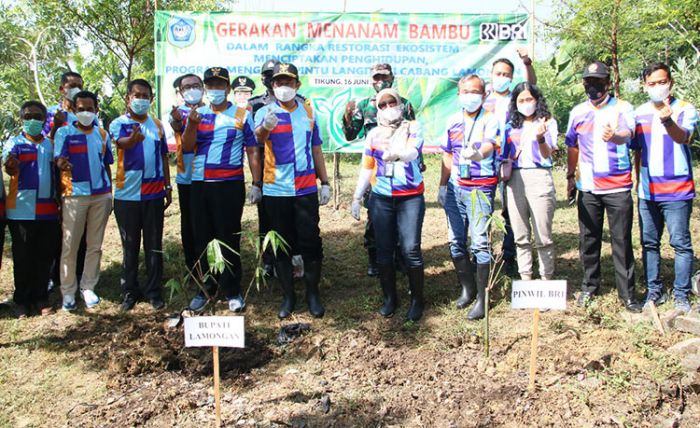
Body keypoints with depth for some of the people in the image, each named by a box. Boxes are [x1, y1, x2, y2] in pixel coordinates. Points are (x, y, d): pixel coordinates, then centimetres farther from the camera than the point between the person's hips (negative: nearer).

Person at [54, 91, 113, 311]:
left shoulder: (102, 134, 10)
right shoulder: (64, 133, 0)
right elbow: (58, 161, -11)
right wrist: (63, 164, -36)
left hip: (101, 195, 3)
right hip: (74, 196, -3)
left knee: (95, 245, 8)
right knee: (70, 246, 1)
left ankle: (88, 287, 18)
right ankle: (68, 292, 10)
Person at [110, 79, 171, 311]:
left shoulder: (157, 125, 10)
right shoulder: (119, 123, -2)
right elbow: (122, 142, -24)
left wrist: (168, 187, 12)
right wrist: (133, 138, -48)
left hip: (154, 193, 3)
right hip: (127, 194, -2)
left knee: (154, 245, 6)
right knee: (130, 246, 6)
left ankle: (154, 290, 15)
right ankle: (130, 291, 17)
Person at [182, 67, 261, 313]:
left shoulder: (242, 115, 3)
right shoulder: (197, 114, 12)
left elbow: (252, 151, 2)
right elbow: (187, 147, 2)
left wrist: (256, 184, -3)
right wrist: (192, 125, -15)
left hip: (230, 185, -3)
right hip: (200, 184, 3)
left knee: (229, 239, 0)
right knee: (202, 238, 8)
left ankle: (232, 291, 10)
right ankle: (206, 288, 20)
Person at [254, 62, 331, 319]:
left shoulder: (308, 112, 9)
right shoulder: (265, 112, -1)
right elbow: (259, 137, -24)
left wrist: (325, 183, 10)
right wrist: (266, 127, -47)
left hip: (306, 189, 2)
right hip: (276, 190, -1)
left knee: (311, 243, 2)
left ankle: (313, 294, 16)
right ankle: (288, 296, 19)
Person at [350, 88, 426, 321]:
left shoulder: (412, 127, 3)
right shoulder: (374, 134, 11)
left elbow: (413, 151, -17)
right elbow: (366, 168, 15)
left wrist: (398, 153, -39)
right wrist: (357, 197, 11)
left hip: (410, 197, -3)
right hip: (381, 199, 3)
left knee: (411, 249, -7)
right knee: (384, 250, 4)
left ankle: (417, 300, 7)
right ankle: (389, 298, 17)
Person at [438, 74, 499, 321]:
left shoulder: (490, 120, -5)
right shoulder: (453, 121, 11)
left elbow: (490, 145, -24)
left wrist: (479, 153, -47)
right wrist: (442, 185, 17)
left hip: (480, 188, -5)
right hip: (455, 187, 5)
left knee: (480, 242, -7)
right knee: (455, 240, 9)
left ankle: (482, 298, 1)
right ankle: (467, 288, 25)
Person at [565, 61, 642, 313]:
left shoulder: (622, 108, -2)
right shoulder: (578, 112, 9)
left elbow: (626, 134, -23)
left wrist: (614, 136, -45)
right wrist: (570, 176, 18)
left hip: (618, 187, -3)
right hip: (587, 187, 3)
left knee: (622, 240, -1)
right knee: (588, 239, 9)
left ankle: (626, 293, 7)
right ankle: (589, 286, 22)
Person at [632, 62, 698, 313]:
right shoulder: (639, 113, 8)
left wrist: (667, 120, -47)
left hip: (677, 191, -5)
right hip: (647, 191, 5)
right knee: (649, 243, 10)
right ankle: (654, 290, 20)